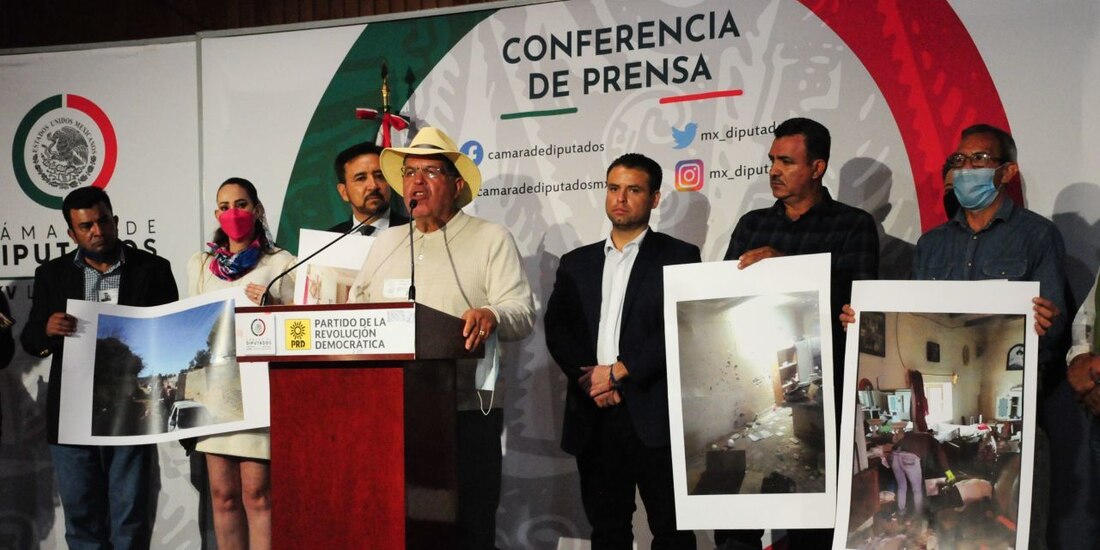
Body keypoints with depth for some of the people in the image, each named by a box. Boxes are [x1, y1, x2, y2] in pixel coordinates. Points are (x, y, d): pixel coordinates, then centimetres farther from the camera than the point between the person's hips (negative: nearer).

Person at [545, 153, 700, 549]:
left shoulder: (679, 256, 4)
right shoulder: (576, 263, 16)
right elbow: (556, 330, 8)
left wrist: (619, 371, -11)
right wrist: (589, 377, -9)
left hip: (654, 413, -4)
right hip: (593, 415, 4)